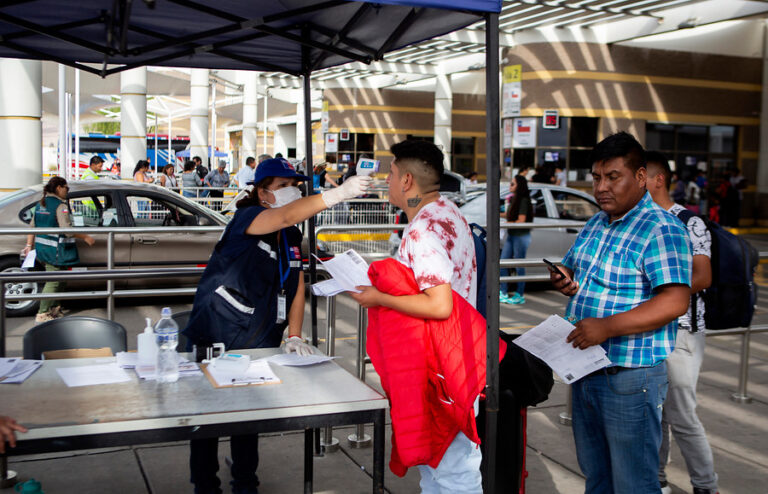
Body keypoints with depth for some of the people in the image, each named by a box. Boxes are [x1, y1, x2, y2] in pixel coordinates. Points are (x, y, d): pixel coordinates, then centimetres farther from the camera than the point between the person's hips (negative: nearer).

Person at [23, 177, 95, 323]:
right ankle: (42, 314, 1)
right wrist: (85, 237, -12)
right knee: (53, 281, -2)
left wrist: (29, 245, 17)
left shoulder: (40, 204, 12)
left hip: (42, 248, 9)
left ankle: (54, 308, 30)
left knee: (59, 279, 21)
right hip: (55, 250, -9)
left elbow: (32, 226, 14)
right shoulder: (60, 206, -15)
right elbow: (66, 229, -21)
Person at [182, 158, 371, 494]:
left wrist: (294, 336, -6)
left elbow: (297, 288, 6)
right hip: (213, 338, -6)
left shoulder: (293, 238, 6)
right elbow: (287, 216, -37)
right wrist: (340, 193, -48)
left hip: (257, 346, 6)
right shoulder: (246, 219, -16)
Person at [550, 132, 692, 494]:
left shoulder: (662, 229, -15)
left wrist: (607, 326, -31)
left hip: (630, 379, -8)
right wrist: (565, 281, -1)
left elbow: (675, 301, -24)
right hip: (584, 370, 8)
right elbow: (573, 271, 24)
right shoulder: (594, 225, 11)